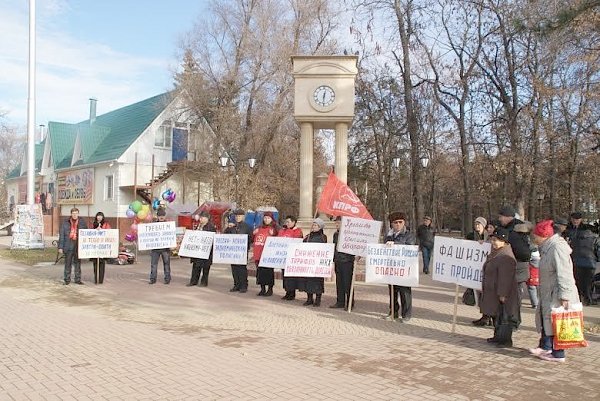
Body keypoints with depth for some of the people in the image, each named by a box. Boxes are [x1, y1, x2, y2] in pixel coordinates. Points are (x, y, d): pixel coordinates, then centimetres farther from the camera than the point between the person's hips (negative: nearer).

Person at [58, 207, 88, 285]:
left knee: (78, 263, 7)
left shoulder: (82, 223, 5)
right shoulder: (65, 223, 1)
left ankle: (78, 279, 15)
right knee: (68, 264, 4)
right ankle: (67, 279, 13)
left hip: (78, 247, 1)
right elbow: (61, 235, 2)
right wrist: (60, 247, -3)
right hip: (68, 246, -1)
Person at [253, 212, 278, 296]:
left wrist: (272, 235, -22)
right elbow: (255, 240, 26)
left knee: (268, 271, -2)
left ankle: (270, 289, 8)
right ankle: (262, 289, 19)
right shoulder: (259, 229, 16)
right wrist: (254, 234, 8)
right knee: (260, 271, 9)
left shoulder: (273, 229, -2)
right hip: (258, 254, 6)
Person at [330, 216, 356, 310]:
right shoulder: (336, 234, 14)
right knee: (339, 282, 10)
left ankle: (350, 303, 5)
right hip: (338, 261, 7)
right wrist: (333, 260, 19)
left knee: (347, 283, -2)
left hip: (347, 261, -7)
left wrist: (353, 258, -17)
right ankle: (340, 302, 18)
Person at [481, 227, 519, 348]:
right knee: (496, 315, 18)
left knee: (504, 316, -1)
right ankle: (498, 337, 29)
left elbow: (505, 277, -25)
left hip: (502, 294, -10)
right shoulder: (495, 253, 11)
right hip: (493, 292, 10)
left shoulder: (506, 256, -22)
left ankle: (506, 340, 8)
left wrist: (502, 294, -25)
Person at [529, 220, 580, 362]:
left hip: (558, 295, -10)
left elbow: (564, 274, -26)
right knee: (544, 318, 18)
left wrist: (564, 296, -27)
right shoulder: (547, 248, 10)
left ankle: (558, 355, 10)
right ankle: (545, 347, 33)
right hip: (548, 294, 10)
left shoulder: (557, 248, -22)